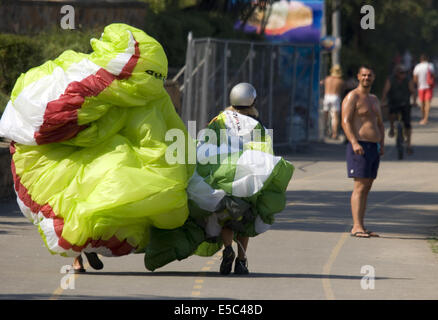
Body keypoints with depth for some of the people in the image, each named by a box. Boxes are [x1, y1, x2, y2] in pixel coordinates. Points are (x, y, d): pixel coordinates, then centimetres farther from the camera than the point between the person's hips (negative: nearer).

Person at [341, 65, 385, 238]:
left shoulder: (374, 99, 20)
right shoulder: (352, 97, -5)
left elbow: (380, 124, 24)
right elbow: (345, 121, -15)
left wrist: (382, 144, 10)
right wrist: (354, 142, -26)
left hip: (374, 147, 8)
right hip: (360, 147, -8)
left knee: (366, 188, 7)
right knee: (360, 187, -13)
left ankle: (360, 227, 9)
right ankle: (357, 226, -17)